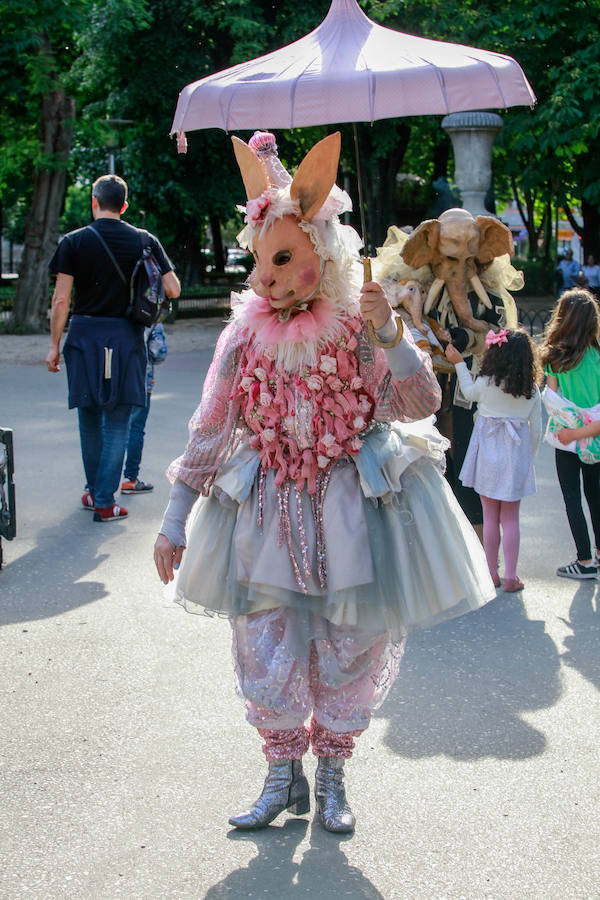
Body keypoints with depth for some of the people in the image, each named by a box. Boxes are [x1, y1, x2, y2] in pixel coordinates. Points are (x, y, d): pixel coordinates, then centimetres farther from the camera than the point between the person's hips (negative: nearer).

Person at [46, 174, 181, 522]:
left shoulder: (74, 242, -2)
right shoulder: (145, 241, 1)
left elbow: (61, 300, -5)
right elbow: (173, 290, 0)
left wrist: (54, 345, 2)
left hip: (84, 336, 0)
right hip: (126, 337, 0)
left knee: (90, 419, 15)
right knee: (117, 424, 4)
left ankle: (94, 490, 27)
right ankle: (105, 501, 2)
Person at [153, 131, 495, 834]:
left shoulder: (362, 324, -10)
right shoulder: (248, 333, -6)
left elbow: (420, 406, -16)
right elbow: (210, 431, 0)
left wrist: (388, 334, -31)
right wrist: (175, 520, 0)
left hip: (354, 507, -1)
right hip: (269, 508, 2)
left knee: (350, 649, 7)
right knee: (266, 650, 2)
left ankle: (332, 779, 26)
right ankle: (283, 777, 22)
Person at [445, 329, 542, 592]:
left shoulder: (486, 383, -11)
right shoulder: (532, 391, -4)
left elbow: (469, 392, 12)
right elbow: (536, 429, 2)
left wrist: (459, 363, 22)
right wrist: (529, 457, 17)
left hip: (489, 451, -1)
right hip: (517, 454, 1)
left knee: (490, 516, 9)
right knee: (510, 518, 8)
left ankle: (492, 573, 14)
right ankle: (510, 576, 7)